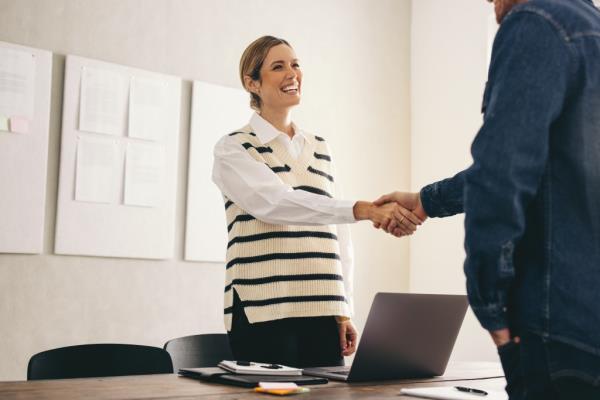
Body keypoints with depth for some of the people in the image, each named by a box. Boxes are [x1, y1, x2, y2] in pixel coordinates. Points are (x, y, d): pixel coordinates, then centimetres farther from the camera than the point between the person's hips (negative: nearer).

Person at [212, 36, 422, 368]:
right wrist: (363, 209, -29)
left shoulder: (321, 150, 16)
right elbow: (275, 203, -19)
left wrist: (344, 310, 9)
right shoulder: (233, 149, -1)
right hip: (264, 314, -4)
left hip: (323, 314, 5)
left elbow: (338, 234, 15)